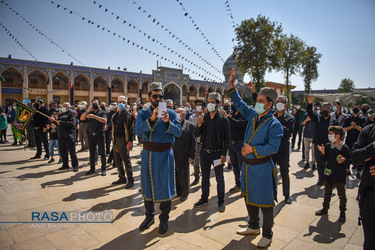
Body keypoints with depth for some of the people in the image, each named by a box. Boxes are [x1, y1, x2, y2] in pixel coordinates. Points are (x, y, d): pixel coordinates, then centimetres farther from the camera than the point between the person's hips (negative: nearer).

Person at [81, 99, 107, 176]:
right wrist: (87, 110, -8)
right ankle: (92, 168, 22)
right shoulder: (90, 112, 13)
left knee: (102, 152, 0)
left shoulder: (102, 112, 1)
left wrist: (94, 116, -24)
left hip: (100, 135, -4)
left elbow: (105, 120, -18)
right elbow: (81, 118, 4)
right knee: (92, 152, 11)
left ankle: (103, 169, 8)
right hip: (91, 135, 4)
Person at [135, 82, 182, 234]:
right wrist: (151, 119, -27)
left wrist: (168, 122, -26)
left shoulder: (170, 113, 0)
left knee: (165, 185, 4)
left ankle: (164, 219, 24)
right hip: (148, 153, 2)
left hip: (164, 154, -2)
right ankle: (149, 216, 34)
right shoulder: (143, 113, 3)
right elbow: (137, 130, -14)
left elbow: (179, 132, -11)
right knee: (147, 184, 13)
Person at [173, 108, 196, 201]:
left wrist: (192, 155, -10)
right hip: (173, 155, 4)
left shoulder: (190, 125, -3)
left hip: (183, 156, -4)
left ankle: (184, 194, 25)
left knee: (184, 175, 8)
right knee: (175, 174, 12)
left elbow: (193, 142, -5)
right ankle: (177, 191, 29)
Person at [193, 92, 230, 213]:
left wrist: (223, 154, -14)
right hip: (204, 152, 5)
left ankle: (221, 202, 21)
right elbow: (197, 135, 5)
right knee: (205, 177, 16)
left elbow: (227, 138, -7)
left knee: (219, 179, 7)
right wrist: (199, 125, -15)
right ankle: (204, 199, 31)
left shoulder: (223, 120, -7)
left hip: (217, 153, -4)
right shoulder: (204, 118, 5)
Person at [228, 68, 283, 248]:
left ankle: (267, 235, 24)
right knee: (249, 197, 20)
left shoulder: (274, 124, -14)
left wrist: (253, 149, -25)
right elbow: (239, 103, 16)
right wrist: (231, 85, 11)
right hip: (247, 165, 8)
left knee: (265, 203, 5)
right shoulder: (252, 115, 5)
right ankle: (253, 227, 41)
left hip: (262, 168, -7)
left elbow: (273, 147, -22)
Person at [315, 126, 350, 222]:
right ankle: (325, 208, 33)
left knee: (342, 195, 10)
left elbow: (349, 162, -6)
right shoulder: (328, 146, -1)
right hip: (328, 174, 4)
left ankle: (342, 212, 27)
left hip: (340, 177, -4)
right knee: (327, 193, 18)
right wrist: (323, 153, -12)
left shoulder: (345, 148, -13)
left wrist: (344, 161, -26)